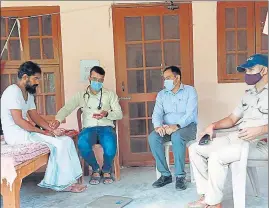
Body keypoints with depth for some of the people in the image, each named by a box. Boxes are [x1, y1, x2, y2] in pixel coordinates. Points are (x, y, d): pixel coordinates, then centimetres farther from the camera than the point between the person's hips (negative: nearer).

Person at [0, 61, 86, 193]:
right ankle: (64, 183, -4)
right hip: (17, 135, -9)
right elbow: (18, 120, -22)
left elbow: (35, 116, 13)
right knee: (60, 144, -18)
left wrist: (51, 129, -3)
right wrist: (42, 132, -17)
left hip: (26, 131, 9)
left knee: (66, 141, -3)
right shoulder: (13, 91, -15)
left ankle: (53, 182, -1)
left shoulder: (28, 94, 15)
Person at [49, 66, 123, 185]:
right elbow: (66, 108, 1)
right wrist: (58, 120, -21)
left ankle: (106, 170, 1)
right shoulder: (81, 95, 13)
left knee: (110, 146, -34)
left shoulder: (110, 94, 13)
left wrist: (106, 114, -14)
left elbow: (119, 114, 8)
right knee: (82, 144, -34)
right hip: (89, 128, 1)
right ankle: (96, 170, -4)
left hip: (106, 127, 0)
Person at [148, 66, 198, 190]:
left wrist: (176, 126, -31)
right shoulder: (162, 94, 12)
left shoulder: (190, 91, -2)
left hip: (187, 126, -4)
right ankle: (165, 174, -14)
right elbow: (157, 113, 0)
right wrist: (158, 126, -24)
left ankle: (180, 176, -23)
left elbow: (190, 114, -15)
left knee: (177, 136, -37)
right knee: (153, 137, -26)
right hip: (167, 127, 4)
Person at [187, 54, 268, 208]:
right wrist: (213, 126, 6)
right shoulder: (248, 94, 22)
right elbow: (232, 119, 22)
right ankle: (207, 195, -4)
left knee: (217, 156, -30)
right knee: (195, 149, -1)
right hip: (237, 137, 9)